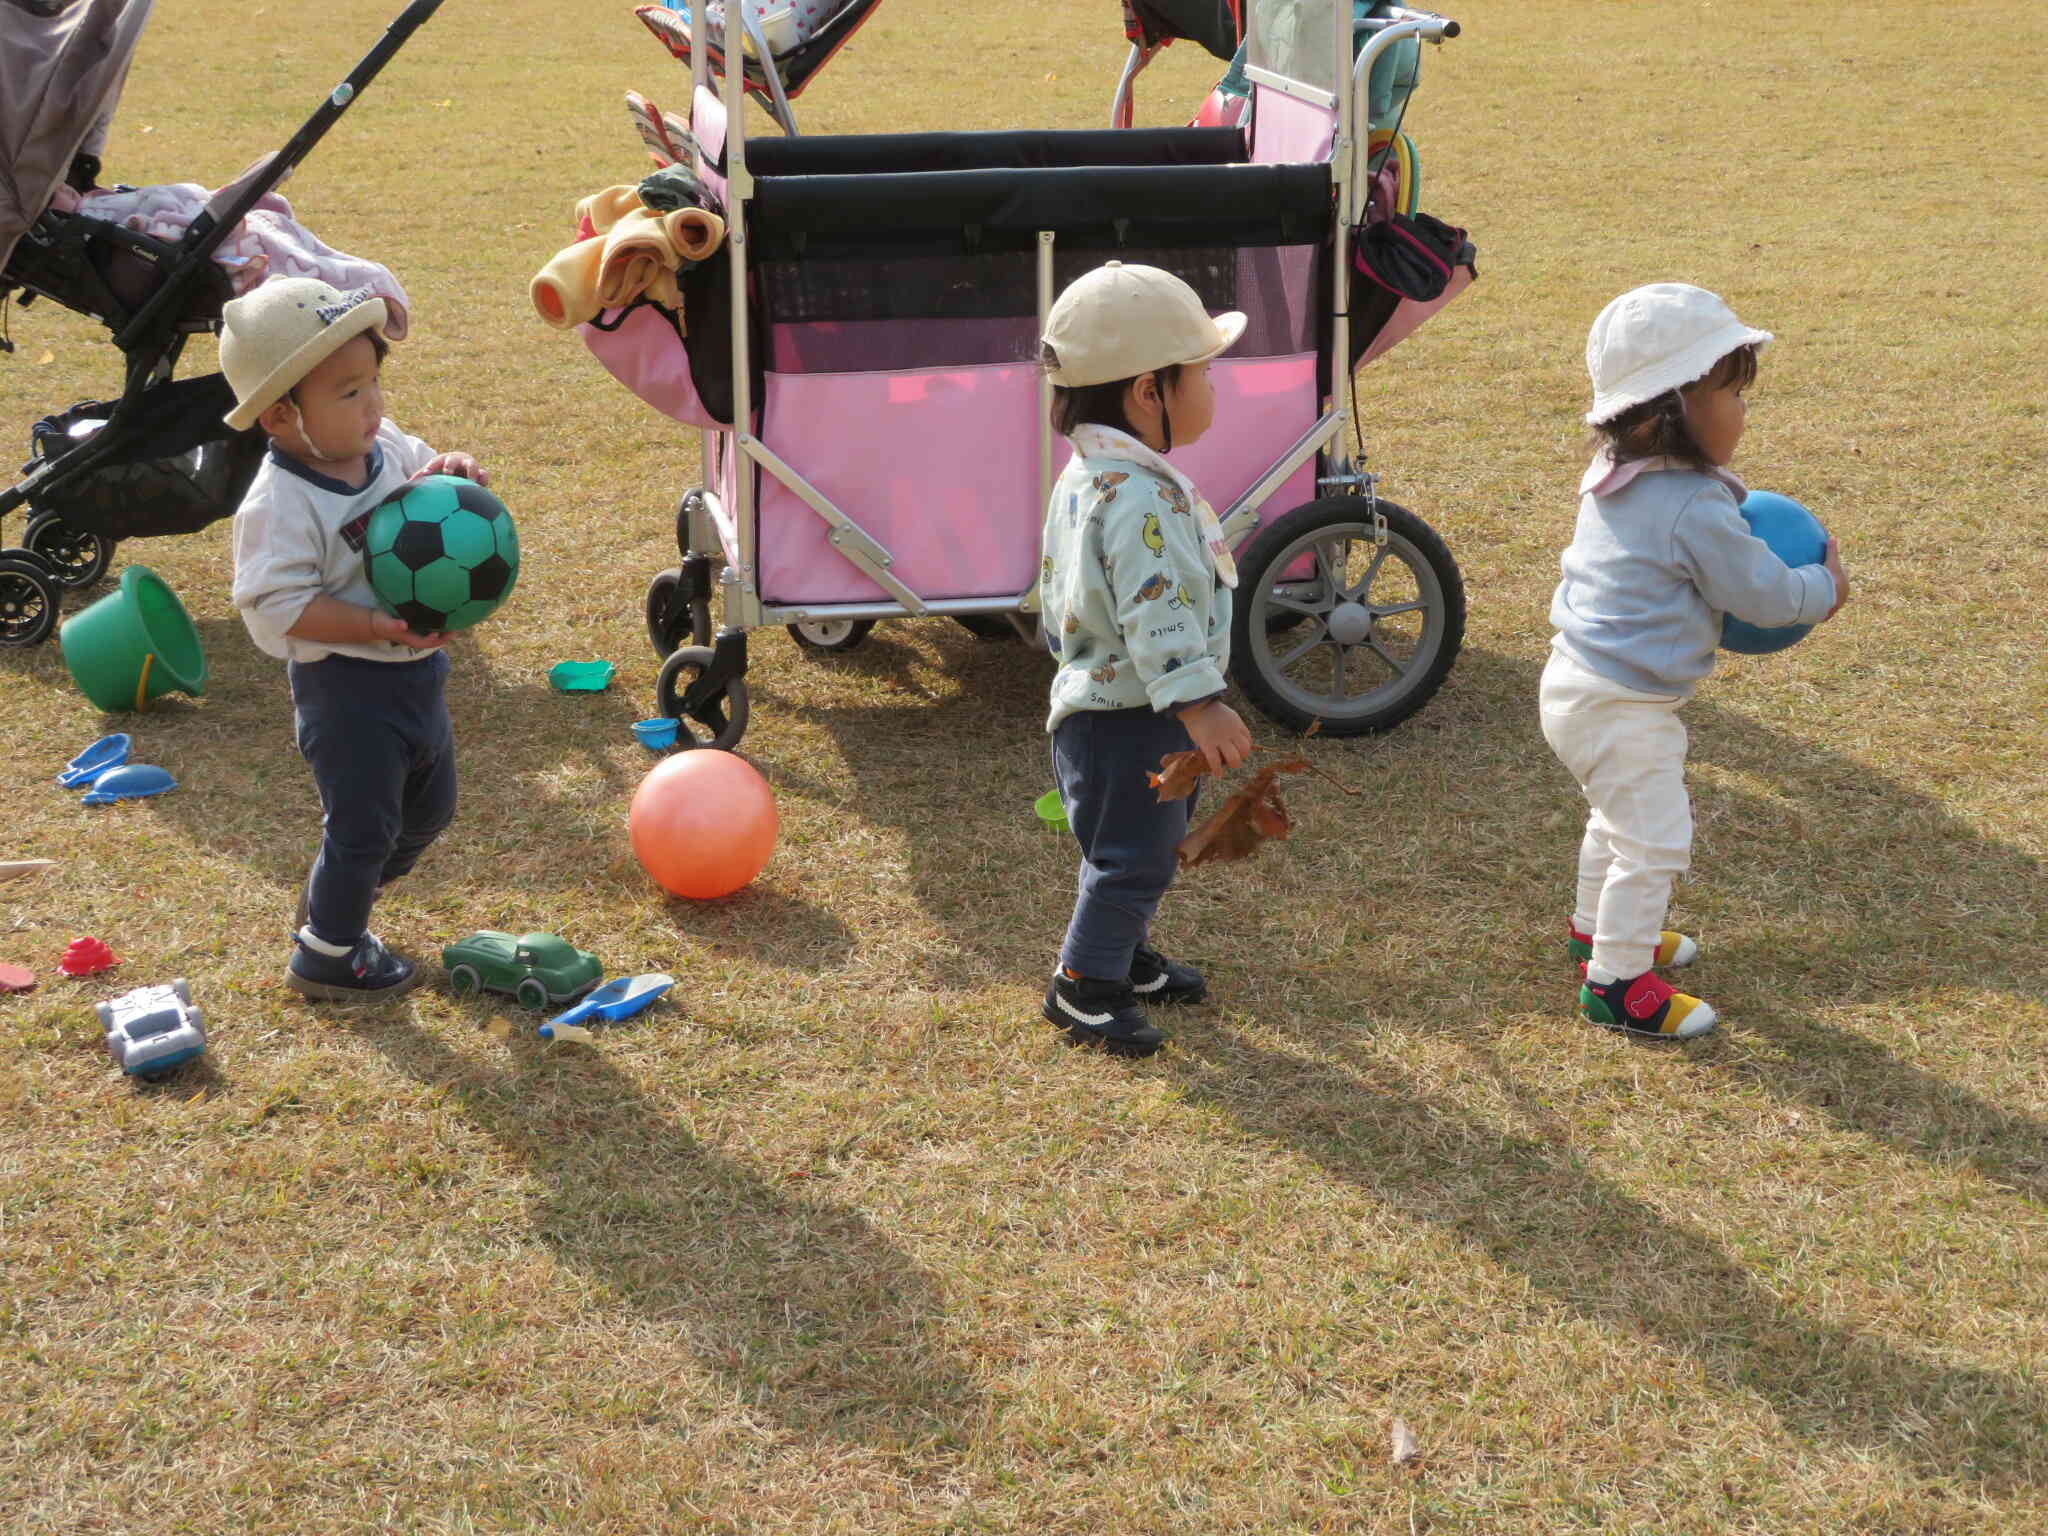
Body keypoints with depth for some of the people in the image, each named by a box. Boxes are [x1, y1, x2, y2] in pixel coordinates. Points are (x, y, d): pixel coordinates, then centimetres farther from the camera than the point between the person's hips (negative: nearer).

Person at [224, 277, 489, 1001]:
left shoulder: (384, 446, -2)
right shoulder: (281, 504, -24)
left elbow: (423, 470, 16)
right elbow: (276, 606, -28)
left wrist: (451, 472, -9)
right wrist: (377, 627, -32)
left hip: (415, 667, 9)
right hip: (345, 686, -9)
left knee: (429, 808, 22)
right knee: (363, 824, 2)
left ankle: (331, 905, 43)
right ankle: (326, 956, 24)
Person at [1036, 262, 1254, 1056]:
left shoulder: (1084, 475, 7)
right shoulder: (1141, 498, -27)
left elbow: (1057, 589, 19)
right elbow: (1156, 611, -34)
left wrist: (1065, 643, 31)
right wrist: (1197, 702, -36)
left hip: (1095, 697, 11)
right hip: (1131, 719, -11)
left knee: (1138, 851, 24)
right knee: (1134, 856, 2)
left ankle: (1125, 955, 39)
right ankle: (1083, 986, 14)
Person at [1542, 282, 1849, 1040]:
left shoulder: (1614, 480, 5)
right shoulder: (1696, 509, -24)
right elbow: (1760, 592, -15)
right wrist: (1824, 589, 4)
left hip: (1576, 685, 10)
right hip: (1622, 710, -10)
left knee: (1620, 816, 28)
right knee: (1655, 842, 1)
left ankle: (1596, 927, 46)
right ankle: (1618, 981, 10)